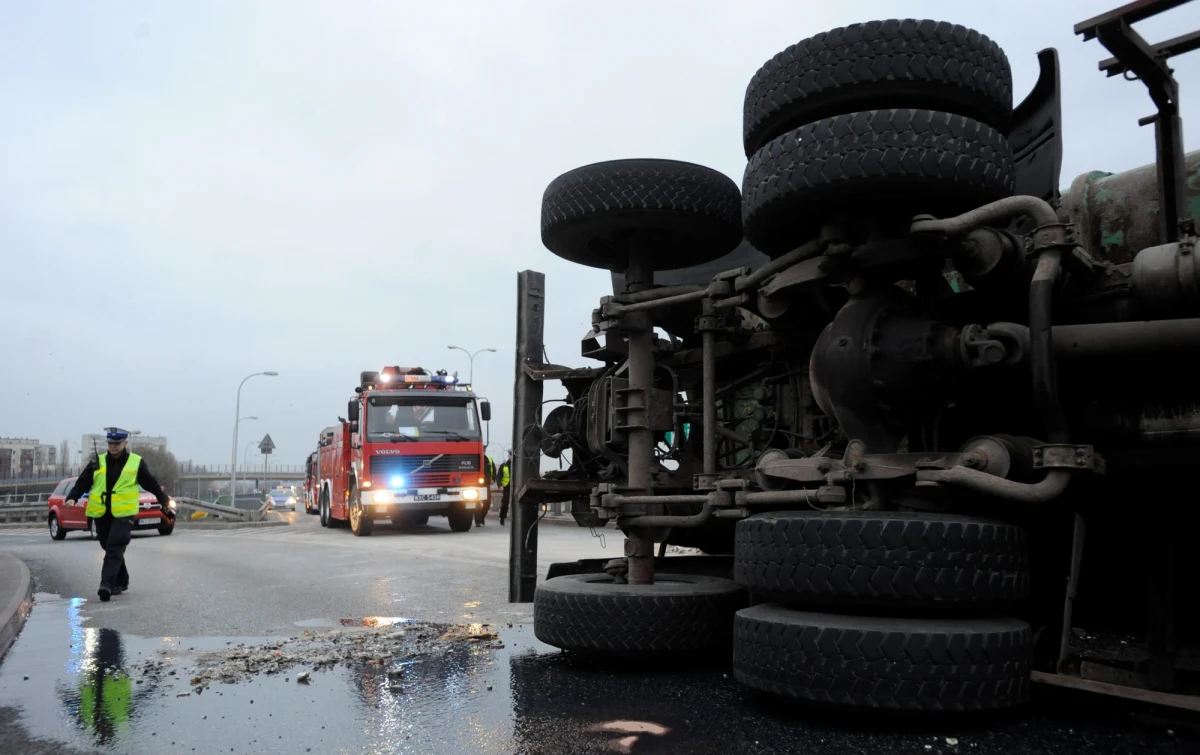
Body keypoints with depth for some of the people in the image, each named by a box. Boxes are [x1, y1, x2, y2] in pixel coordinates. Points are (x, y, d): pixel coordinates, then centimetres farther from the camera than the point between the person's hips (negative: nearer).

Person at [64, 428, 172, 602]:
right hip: (101, 514, 4)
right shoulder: (97, 462, 10)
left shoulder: (136, 462, 4)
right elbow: (82, 483, 6)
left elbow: (151, 483, 12)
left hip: (123, 514, -4)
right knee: (109, 549, 13)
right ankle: (121, 582, 27)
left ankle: (107, 585, -19)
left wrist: (164, 500, 20)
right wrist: (72, 497, -11)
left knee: (114, 550, -14)